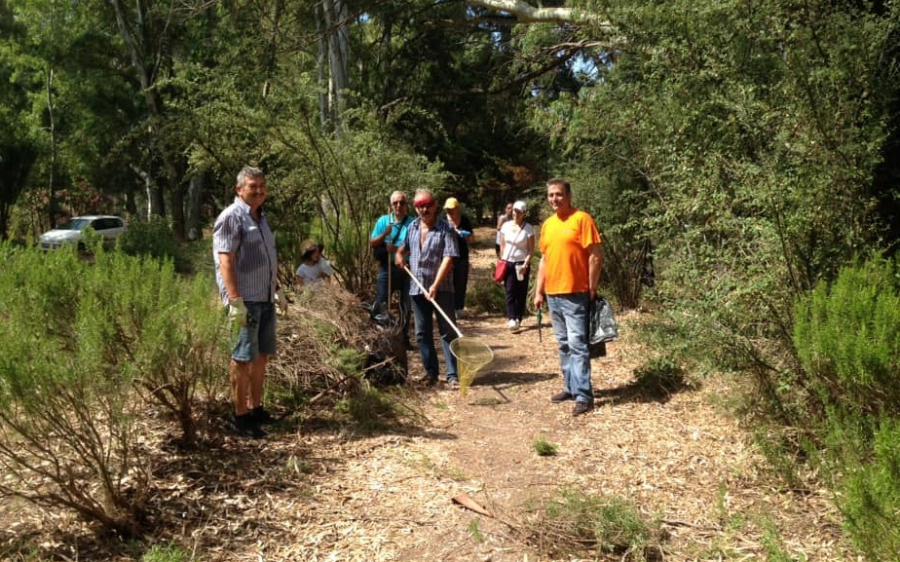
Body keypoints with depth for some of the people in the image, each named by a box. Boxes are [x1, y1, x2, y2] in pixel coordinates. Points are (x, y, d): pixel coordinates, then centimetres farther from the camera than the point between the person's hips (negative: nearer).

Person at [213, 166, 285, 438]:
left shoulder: (260, 217, 17)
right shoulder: (231, 217, -10)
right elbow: (225, 261, -18)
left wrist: (277, 290, 23)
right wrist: (235, 300, -24)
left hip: (265, 298, 9)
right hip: (245, 299, -9)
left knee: (261, 355, 13)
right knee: (243, 357, -3)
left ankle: (256, 408, 23)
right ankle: (240, 416, 4)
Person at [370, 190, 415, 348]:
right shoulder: (383, 220, 1)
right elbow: (372, 243, 2)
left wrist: (398, 249, -22)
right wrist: (384, 234, -16)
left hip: (406, 269, 0)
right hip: (387, 268, 1)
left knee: (406, 305, 10)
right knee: (380, 304, 1)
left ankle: (404, 338, 22)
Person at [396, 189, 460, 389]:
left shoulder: (446, 229, -10)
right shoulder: (412, 227, 9)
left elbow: (448, 259, -18)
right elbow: (404, 246, 30)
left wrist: (435, 286, -24)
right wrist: (400, 255, 7)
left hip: (442, 289, -5)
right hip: (417, 289, 6)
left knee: (448, 332, -3)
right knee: (422, 333, 10)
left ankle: (453, 375, 0)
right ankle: (431, 372, 21)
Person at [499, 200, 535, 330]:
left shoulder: (528, 228, -5)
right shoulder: (506, 226, 5)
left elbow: (531, 250, -6)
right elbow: (502, 246, 11)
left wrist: (526, 264, -16)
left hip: (522, 264, -2)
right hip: (508, 263, 2)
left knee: (521, 293, 3)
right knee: (510, 291, -8)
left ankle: (518, 319, 10)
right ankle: (511, 319, -14)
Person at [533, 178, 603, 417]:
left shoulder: (582, 219, -8)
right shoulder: (547, 224, 13)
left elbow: (595, 256, -10)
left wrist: (591, 290, -11)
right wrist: (539, 291, 15)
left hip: (575, 294, -7)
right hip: (553, 294, 7)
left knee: (577, 345, -8)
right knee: (564, 345, 13)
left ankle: (583, 395, -4)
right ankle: (570, 387, 22)